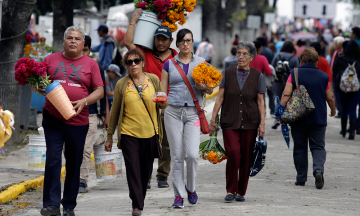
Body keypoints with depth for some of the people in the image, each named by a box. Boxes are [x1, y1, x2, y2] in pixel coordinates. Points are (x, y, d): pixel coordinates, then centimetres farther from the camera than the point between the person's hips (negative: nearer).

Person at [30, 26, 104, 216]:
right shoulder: (51, 60, 8)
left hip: (78, 121, 1)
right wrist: (39, 88, -11)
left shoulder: (90, 64, 6)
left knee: (74, 164, 7)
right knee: (53, 159, -10)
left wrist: (84, 101, -14)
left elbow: (99, 91, 3)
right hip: (53, 119, -1)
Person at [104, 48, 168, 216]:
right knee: (133, 169, -8)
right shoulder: (122, 84, 2)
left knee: (146, 170, 8)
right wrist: (109, 137, 8)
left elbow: (163, 105, 13)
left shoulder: (153, 80, 6)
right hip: (129, 133, -2)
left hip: (150, 133, 2)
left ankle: (140, 200, 28)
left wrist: (163, 103, -13)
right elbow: (115, 111, 7)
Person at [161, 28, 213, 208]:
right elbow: (162, 90, 8)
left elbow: (210, 90, 9)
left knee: (192, 154, -13)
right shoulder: (169, 64, 8)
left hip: (193, 111, 0)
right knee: (177, 155, -1)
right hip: (173, 111, 0)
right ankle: (179, 195, 5)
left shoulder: (200, 62, 8)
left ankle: (191, 188, 11)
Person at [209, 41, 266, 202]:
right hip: (230, 122, -1)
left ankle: (241, 191, 16)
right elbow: (220, 97, 5)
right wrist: (213, 118, 0)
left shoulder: (258, 76, 4)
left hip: (250, 122, 1)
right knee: (233, 153, -16)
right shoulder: (227, 73, 5)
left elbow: (260, 102, 4)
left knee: (246, 157, 2)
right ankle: (230, 190, -5)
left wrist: (262, 123, -3)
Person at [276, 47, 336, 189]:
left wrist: (281, 108, -13)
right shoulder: (323, 76, 3)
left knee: (300, 148, 9)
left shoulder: (294, 74, -1)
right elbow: (330, 98, 8)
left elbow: (286, 94, -13)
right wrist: (333, 110, 26)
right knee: (318, 147, 3)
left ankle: (301, 178, 11)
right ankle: (318, 170, -23)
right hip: (319, 119, 0)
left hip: (298, 119, 0)